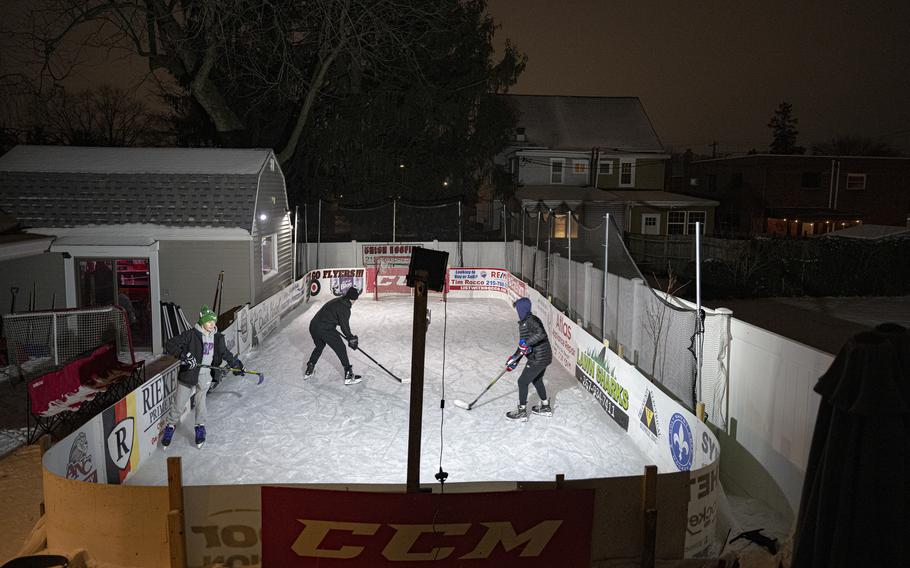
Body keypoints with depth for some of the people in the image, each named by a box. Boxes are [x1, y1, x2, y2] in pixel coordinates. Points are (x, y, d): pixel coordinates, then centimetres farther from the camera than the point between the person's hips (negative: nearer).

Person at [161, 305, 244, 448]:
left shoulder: (217, 337, 4)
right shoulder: (191, 335, -14)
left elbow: (224, 353, 21)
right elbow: (169, 344, -17)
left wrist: (236, 364, 26)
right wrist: (183, 355, -27)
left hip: (206, 377, 3)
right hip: (189, 376, -3)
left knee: (201, 400, 10)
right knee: (179, 404, 7)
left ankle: (200, 427, 30)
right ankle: (170, 426, 29)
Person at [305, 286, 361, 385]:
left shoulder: (336, 301, 17)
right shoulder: (344, 307, -11)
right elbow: (344, 326, -11)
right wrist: (351, 338, 2)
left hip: (313, 326, 9)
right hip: (325, 330, -9)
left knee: (319, 347, 31)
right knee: (341, 349, 2)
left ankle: (309, 371, 35)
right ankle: (348, 376, 4)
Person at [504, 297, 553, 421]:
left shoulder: (531, 320, -18)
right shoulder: (524, 322, 13)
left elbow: (541, 333, -36)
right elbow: (523, 344, 18)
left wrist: (527, 343, -32)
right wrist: (515, 359, 15)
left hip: (538, 359, -10)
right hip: (543, 357, 10)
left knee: (522, 382, -1)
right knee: (537, 380, 27)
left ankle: (522, 412, 9)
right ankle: (546, 407, 41)